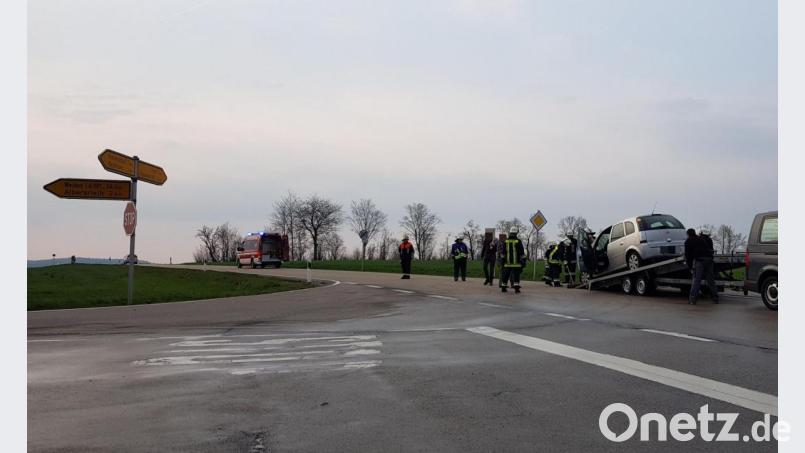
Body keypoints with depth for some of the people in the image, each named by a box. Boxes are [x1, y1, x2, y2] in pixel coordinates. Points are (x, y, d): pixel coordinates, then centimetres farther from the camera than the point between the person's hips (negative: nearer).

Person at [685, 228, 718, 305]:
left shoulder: (688, 241, 12)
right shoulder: (702, 239, 28)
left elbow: (687, 254, 9)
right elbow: (710, 249, 30)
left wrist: (689, 266, 14)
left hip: (699, 260, -5)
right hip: (709, 259, 5)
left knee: (696, 280, -6)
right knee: (711, 280, 12)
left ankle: (692, 299, -11)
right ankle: (715, 298, 16)